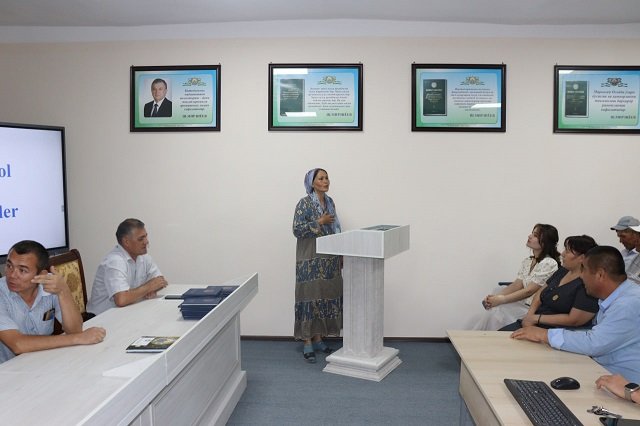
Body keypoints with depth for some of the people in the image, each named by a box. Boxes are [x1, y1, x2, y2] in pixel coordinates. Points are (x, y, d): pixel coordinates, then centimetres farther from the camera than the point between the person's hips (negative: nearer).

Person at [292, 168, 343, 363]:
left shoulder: (329, 202, 11)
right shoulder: (304, 204, -10)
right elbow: (297, 230, -17)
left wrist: (340, 254, 14)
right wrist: (319, 222, -17)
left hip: (329, 259, 7)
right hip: (311, 259, -7)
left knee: (326, 297, 9)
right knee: (310, 298, -3)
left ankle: (318, 338, 20)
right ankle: (307, 342, 5)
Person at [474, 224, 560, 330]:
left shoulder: (549, 263, -14)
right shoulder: (527, 261, 11)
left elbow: (529, 291, -18)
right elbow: (517, 285, 5)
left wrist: (501, 299, -20)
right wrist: (495, 297, -11)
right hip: (523, 303, 7)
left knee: (497, 311, -21)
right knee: (493, 309, -15)